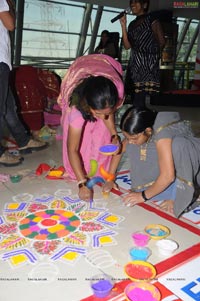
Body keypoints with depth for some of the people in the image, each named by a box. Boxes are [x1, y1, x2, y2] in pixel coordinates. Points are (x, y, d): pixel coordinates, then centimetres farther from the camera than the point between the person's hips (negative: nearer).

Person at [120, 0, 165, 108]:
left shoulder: (152, 19, 2)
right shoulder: (132, 24, 18)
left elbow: (161, 42, 2)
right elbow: (127, 46, 6)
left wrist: (151, 54, 11)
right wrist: (123, 25, 0)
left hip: (147, 63, -6)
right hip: (134, 64, 6)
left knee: (138, 100, -14)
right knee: (134, 98, 4)